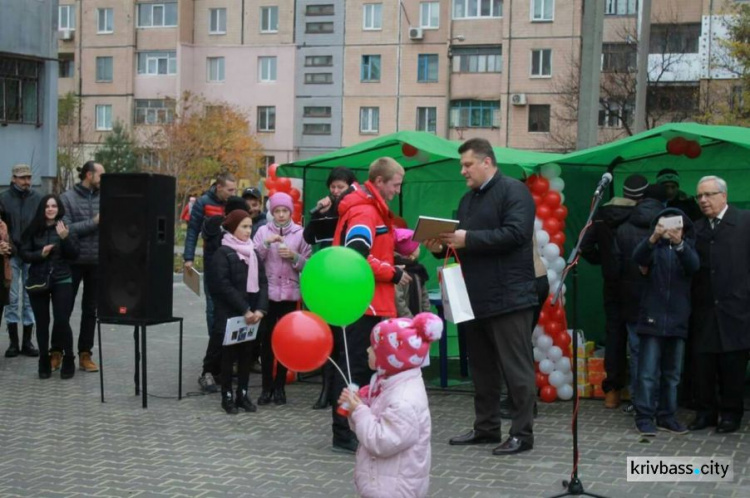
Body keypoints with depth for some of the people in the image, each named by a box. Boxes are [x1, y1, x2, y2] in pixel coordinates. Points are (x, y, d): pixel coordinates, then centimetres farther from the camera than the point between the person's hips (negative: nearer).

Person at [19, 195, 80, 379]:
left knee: (62, 321, -8)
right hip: (38, 281, 2)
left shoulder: (67, 228, -1)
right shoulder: (33, 229, 1)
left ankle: (68, 360, 8)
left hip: (62, 281, -2)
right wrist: (40, 254, -15)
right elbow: (24, 254, 2)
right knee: (42, 323, 7)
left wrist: (65, 238, -19)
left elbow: (74, 255, -4)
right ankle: (44, 362, 18)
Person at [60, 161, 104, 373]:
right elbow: (66, 229, -11)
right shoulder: (67, 198, -3)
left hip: (97, 262, 3)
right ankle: (56, 352, 14)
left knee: (90, 310, 8)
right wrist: (93, 222, -16)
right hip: (73, 261, -3)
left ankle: (85, 354, 15)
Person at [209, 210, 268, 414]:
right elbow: (224, 286, -14)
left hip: (251, 314, 5)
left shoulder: (253, 253, 13)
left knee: (246, 354, 9)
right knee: (229, 355, 1)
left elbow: (262, 282, 7)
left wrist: (260, 309, -8)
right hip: (230, 314, -5)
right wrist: (244, 310, -19)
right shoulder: (222, 253, -6)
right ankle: (227, 396, 9)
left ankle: (242, 394, 16)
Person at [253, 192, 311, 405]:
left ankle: (279, 386, 14)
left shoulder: (300, 233, 2)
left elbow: (308, 265, 2)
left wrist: (294, 256, -15)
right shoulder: (263, 231, 3)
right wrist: (266, 243, -17)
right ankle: (267, 386, 10)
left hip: (289, 294, 0)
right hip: (267, 293, 0)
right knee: (266, 340, 1)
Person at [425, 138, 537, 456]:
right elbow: (462, 243, 24)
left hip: (508, 298, -9)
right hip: (475, 298, 9)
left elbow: (515, 234, -21)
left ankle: (522, 434, 2)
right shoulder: (468, 200, 19)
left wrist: (469, 239, -22)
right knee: (482, 367, 15)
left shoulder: (513, 191, -7)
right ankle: (485, 427, 24)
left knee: (516, 368, -3)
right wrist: (441, 247, 2)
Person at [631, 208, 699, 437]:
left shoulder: (687, 246, 8)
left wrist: (679, 244, -32)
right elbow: (638, 258, -17)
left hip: (677, 320, 3)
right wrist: (654, 237, -36)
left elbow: (693, 265, -13)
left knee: (672, 373, 9)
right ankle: (644, 417, 0)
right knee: (648, 372, -4)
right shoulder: (654, 246, 4)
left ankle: (667, 416, 18)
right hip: (652, 317, -3)